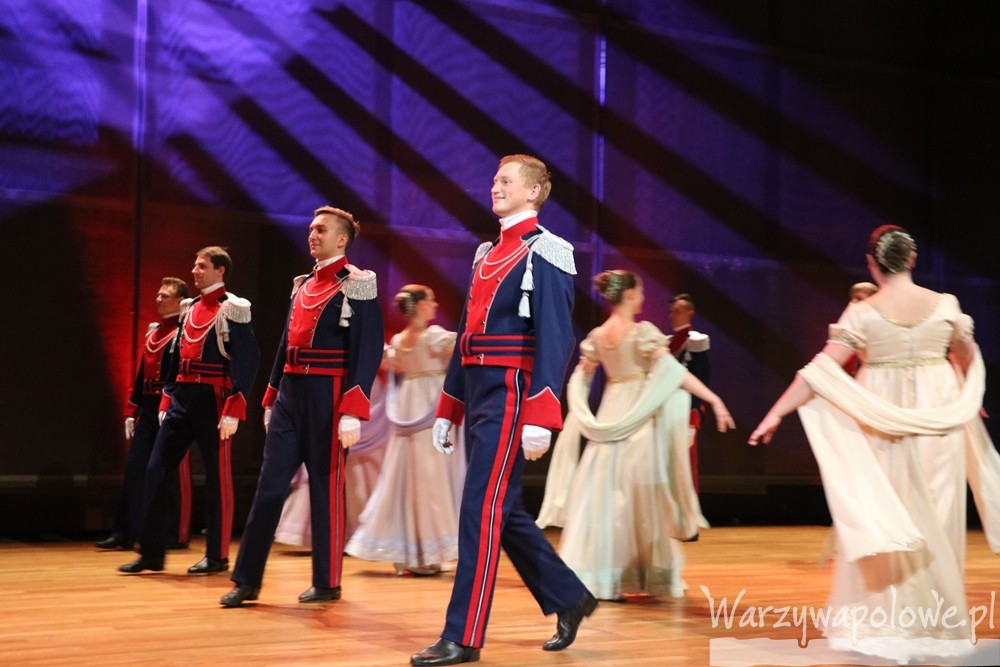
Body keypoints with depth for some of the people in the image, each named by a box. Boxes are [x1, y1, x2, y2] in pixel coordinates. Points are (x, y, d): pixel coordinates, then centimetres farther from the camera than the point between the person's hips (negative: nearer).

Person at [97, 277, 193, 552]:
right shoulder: (152, 330, 17)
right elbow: (141, 371, 18)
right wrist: (132, 410, 15)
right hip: (148, 408, 8)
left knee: (175, 473, 0)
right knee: (134, 467, 5)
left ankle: (177, 535, 8)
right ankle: (124, 534, 9)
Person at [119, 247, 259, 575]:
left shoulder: (233, 309, -8)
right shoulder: (189, 308, 14)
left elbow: (247, 361, -14)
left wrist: (233, 411, -18)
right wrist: (166, 400, 14)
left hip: (213, 400, -7)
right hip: (182, 399, 8)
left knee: (217, 478, 1)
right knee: (155, 471, 4)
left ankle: (217, 556, 11)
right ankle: (152, 552, 11)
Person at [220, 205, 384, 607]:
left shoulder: (357, 286, -7)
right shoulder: (302, 285, 15)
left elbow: (368, 353, -14)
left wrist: (353, 412, -20)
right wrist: (271, 400, 18)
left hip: (328, 396, -7)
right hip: (291, 394, 7)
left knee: (326, 488, 2)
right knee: (269, 486, 4)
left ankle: (327, 583, 14)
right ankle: (247, 581, 9)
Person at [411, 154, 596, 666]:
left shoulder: (544, 252, -8)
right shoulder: (487, 254, 18)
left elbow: (555, 340, -16)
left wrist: (540, 417, -23)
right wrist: (448, 409, 17)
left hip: (511, 396, -9)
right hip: (479, 396, 9)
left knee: (481, 509, -9)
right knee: (502, 511, 13)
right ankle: (570, 598, 27)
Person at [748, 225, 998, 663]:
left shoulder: (863, 313, -10)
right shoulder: (945, 305, -2)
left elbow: (823, 369, -14)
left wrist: (777, 412, -10)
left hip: (883, 422, -2)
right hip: (938, 419, 2)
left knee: (883, 516, 7)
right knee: (935, 519, 11)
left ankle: (882, 622, 8)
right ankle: (935, 622, 19)